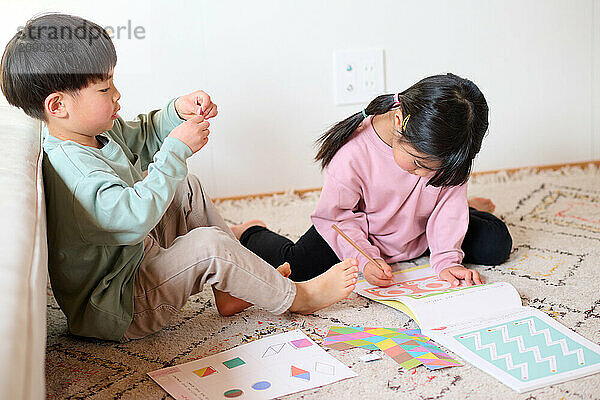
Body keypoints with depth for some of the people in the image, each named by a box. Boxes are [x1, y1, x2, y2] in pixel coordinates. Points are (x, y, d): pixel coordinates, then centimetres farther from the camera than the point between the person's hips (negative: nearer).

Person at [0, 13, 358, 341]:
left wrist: (179, 112, -3)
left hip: (136, 255, 11)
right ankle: (295, 297, -2)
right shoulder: (72, 169, -31)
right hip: (118, 313, -11)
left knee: (187, 189, 14)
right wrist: (178, 149, -32)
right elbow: (135, 217, -42)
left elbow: (143, 138, 18)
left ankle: (231, 290, 15)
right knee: (208, 245, -26)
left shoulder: (96, 130, 0)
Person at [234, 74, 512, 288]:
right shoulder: (352, 154, -33)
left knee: (496, 245, -3)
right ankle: (253, 234, 12)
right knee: (296, 266, -25)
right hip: (362, 234, -3)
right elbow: (337, 216, -21)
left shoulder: (442, 147, -22)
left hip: (420, 234, 4)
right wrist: (366, 259, -29)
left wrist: (447, 260, -20)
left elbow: (449, 201, -13)